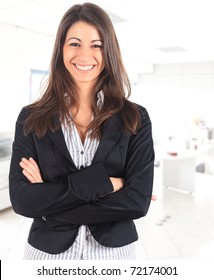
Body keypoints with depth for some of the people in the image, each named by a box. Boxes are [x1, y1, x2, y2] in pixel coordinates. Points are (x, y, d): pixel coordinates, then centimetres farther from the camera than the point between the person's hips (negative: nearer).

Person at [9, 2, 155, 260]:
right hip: (47, 250, 1)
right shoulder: (31, 118, -7)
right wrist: (102, 183, -22)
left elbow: (139, 201, -17)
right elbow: (22, 200, -14)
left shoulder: (135, 118, -10)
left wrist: (50, 203, -16)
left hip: (113, 250, 0)